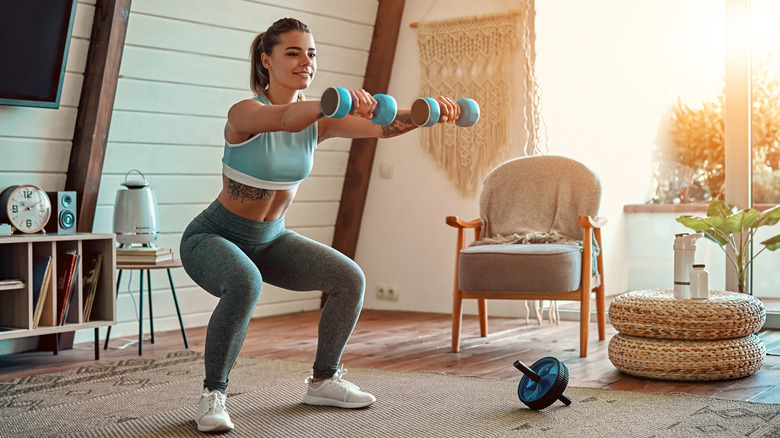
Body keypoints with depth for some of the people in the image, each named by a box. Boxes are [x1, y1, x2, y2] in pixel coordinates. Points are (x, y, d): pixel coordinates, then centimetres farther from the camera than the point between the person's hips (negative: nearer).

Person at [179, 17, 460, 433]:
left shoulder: (318, 120, -6)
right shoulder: (244, 114, -24)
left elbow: (380, 126, -19)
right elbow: (286, 118, -48)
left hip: (270, 239, 7)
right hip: (212, 237, -6)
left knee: (350, 279, -6)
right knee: (245, 284, -38)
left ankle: (322, 382, 13)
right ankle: (211, 395, -18)